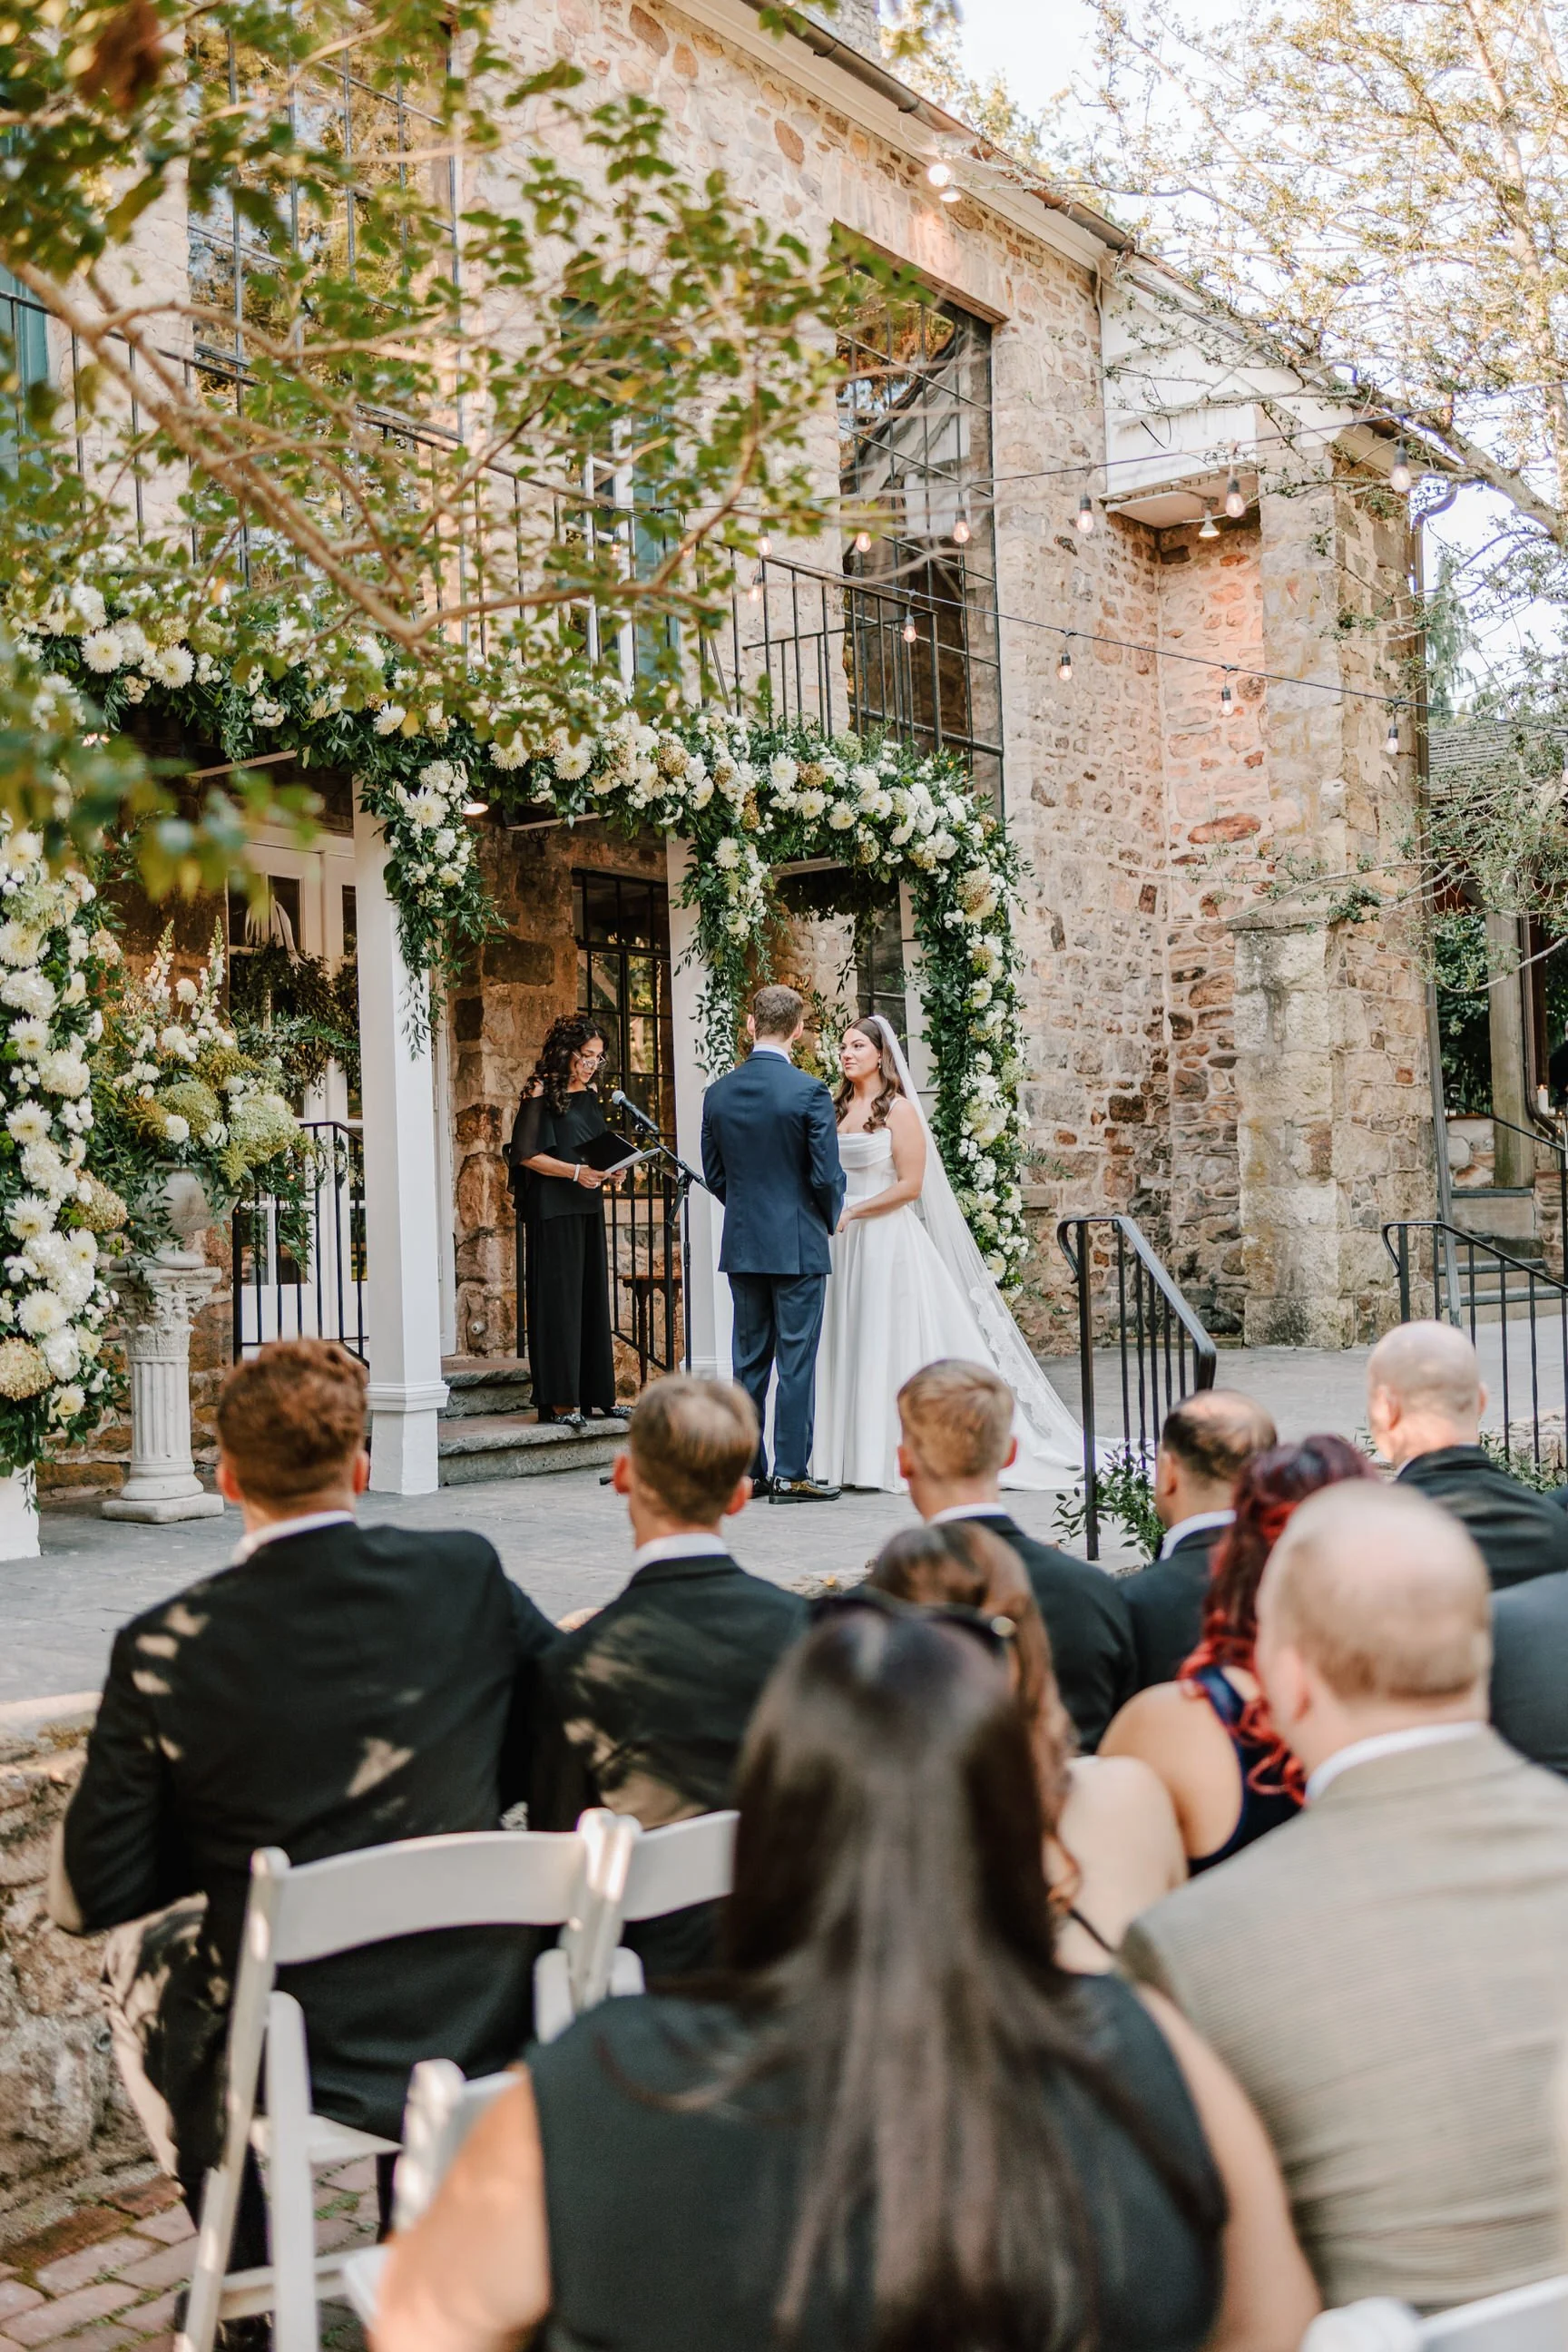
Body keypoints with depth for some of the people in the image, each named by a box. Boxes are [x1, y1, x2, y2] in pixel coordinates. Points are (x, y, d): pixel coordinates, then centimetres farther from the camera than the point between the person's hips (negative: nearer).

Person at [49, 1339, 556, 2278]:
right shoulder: (467, 1578, -11)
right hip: (482, 2026, 2)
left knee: (141, 1954, 30)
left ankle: (246, 2281, 38)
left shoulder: (165, 1648, -16)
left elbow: (92, 1896, -9)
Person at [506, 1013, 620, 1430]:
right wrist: (575, 1171, -20)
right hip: (553, 1211, -8)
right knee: (558, 1297, -7)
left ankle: (594, 1393, 13)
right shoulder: (541, 1093, -8)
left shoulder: (590, 1094, 14)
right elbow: (525, 1154, -13)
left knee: (592, 1296, 8)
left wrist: (608, 1167, 2)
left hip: (588, 1208, 8)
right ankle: (558, 1400, -5)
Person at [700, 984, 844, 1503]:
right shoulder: (809, 1092, -13)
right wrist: (830, 1219, 8)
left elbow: (713, 1174, 9)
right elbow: (826, 1175, -12)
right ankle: (791, 1473, 1)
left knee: (749, 1360, 11)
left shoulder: (718, 1093, 3)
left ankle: (746, 1470, 15)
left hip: (741, 1245, 5)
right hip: (798, 1244, -5)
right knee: (796, 1360, 0)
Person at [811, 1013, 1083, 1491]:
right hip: (844, 1241, 6)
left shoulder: (897, 1109, -5)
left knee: (892, 1343, -5)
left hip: (887, 1238, -6)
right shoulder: (838, 1109, 13)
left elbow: (910, 1185, -11)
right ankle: (855, 1456, 7)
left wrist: (851, 1213, -14)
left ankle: (900, 1455, -2)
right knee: (847, 1343, 4)